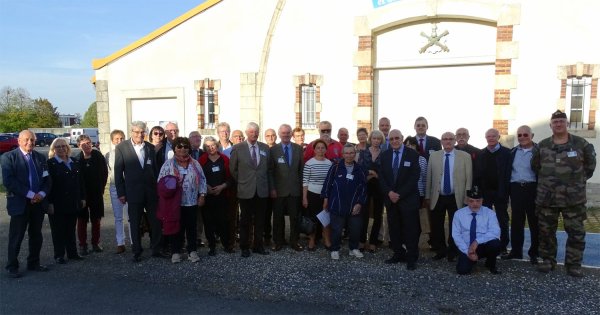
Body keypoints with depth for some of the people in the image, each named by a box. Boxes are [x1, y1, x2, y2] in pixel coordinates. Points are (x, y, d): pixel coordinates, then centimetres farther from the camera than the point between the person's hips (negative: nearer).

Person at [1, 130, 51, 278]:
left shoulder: (40, 157, 11)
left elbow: (47, 179, 9)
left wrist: (42, 194, -10)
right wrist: (30, 194, -18)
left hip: (39, 202, 5)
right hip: (19, 203, -4)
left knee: (36, 235, 12)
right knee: (16, 237, 3)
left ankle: (34, 263, 25)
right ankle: (12, 267, 17)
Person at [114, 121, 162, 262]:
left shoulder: (150, 147, 7)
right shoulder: (121, 148, -2)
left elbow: (155, 169, 10)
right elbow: (118, 172, -2)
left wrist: (158, 188, 5)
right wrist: (121, 193, -5)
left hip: (151, 191, 3)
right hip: (134, 192, -2)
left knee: (156, 221, 7)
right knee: (135, 224, 7)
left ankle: (156, 249, 20)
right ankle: (137, 252, 19)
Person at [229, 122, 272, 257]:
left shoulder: (265, 148, 6)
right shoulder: (237, 148, -3)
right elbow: (233, 169, 3)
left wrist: (265, 183, 13)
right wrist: (241, 182, 5)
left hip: (262, 190, 3)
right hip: (246, 190, -2)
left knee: (260, 220, 9)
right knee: (245, 221, 6)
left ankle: (258, 246, 21)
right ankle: (245, 247, 18)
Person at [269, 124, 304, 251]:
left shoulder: (298, 149, 5)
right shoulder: (273, 150, -1)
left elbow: (301, 169, 6)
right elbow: (270, 171, -2)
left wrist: (302, 186, 3)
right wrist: (272, 188, -7)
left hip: (295, 189, 1)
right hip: (279, 190, -1)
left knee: (295, 217, 7)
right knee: (278, 217, 9)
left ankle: (294, 241, 20)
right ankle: (278, 241, 23)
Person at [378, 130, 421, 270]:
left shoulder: (412, 154, -5)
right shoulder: (385, 155, 7)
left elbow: (414, 177, -10)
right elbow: (382, 177, 5)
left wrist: (400, 194, -14)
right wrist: (389, 192, -10)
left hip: (408, 199, -4)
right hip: (390, 198, 4)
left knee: (411, 230, 2)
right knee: (394, 229, 9)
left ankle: (411, 258, 12)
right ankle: (398, 254, 22)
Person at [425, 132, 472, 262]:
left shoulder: (465, 156, 0)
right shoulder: (433, 156, 5)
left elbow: (469, 179, -1)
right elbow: (429, 178, 5)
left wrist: (467, 198, -4)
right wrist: (427, 196, 3)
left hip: (456, 198, -1)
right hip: (437, 198, 2)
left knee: (454, 227, 7)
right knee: (436, 227, 8)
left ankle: (452, 252, 26)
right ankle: (441, 250, 27)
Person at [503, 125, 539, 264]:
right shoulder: (512, 152, 11)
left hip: (532, 189, -3)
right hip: (516, 189, 4)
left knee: (534, 222, 5)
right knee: (516, 221, 9)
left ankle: (534, 253, 16)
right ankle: (516, 251, 19)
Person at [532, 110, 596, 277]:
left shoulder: (581, 144, -2)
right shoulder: (542, 146, 3)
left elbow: (590, 164, 9)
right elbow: (535, 166, 15)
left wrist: (578, 181, 8)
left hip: (574, 198, -1)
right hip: (547, 197, 2)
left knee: (576, 232, 3)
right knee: (546, 231, 8)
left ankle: (574, 264, 16)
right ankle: (548, 260, 22)